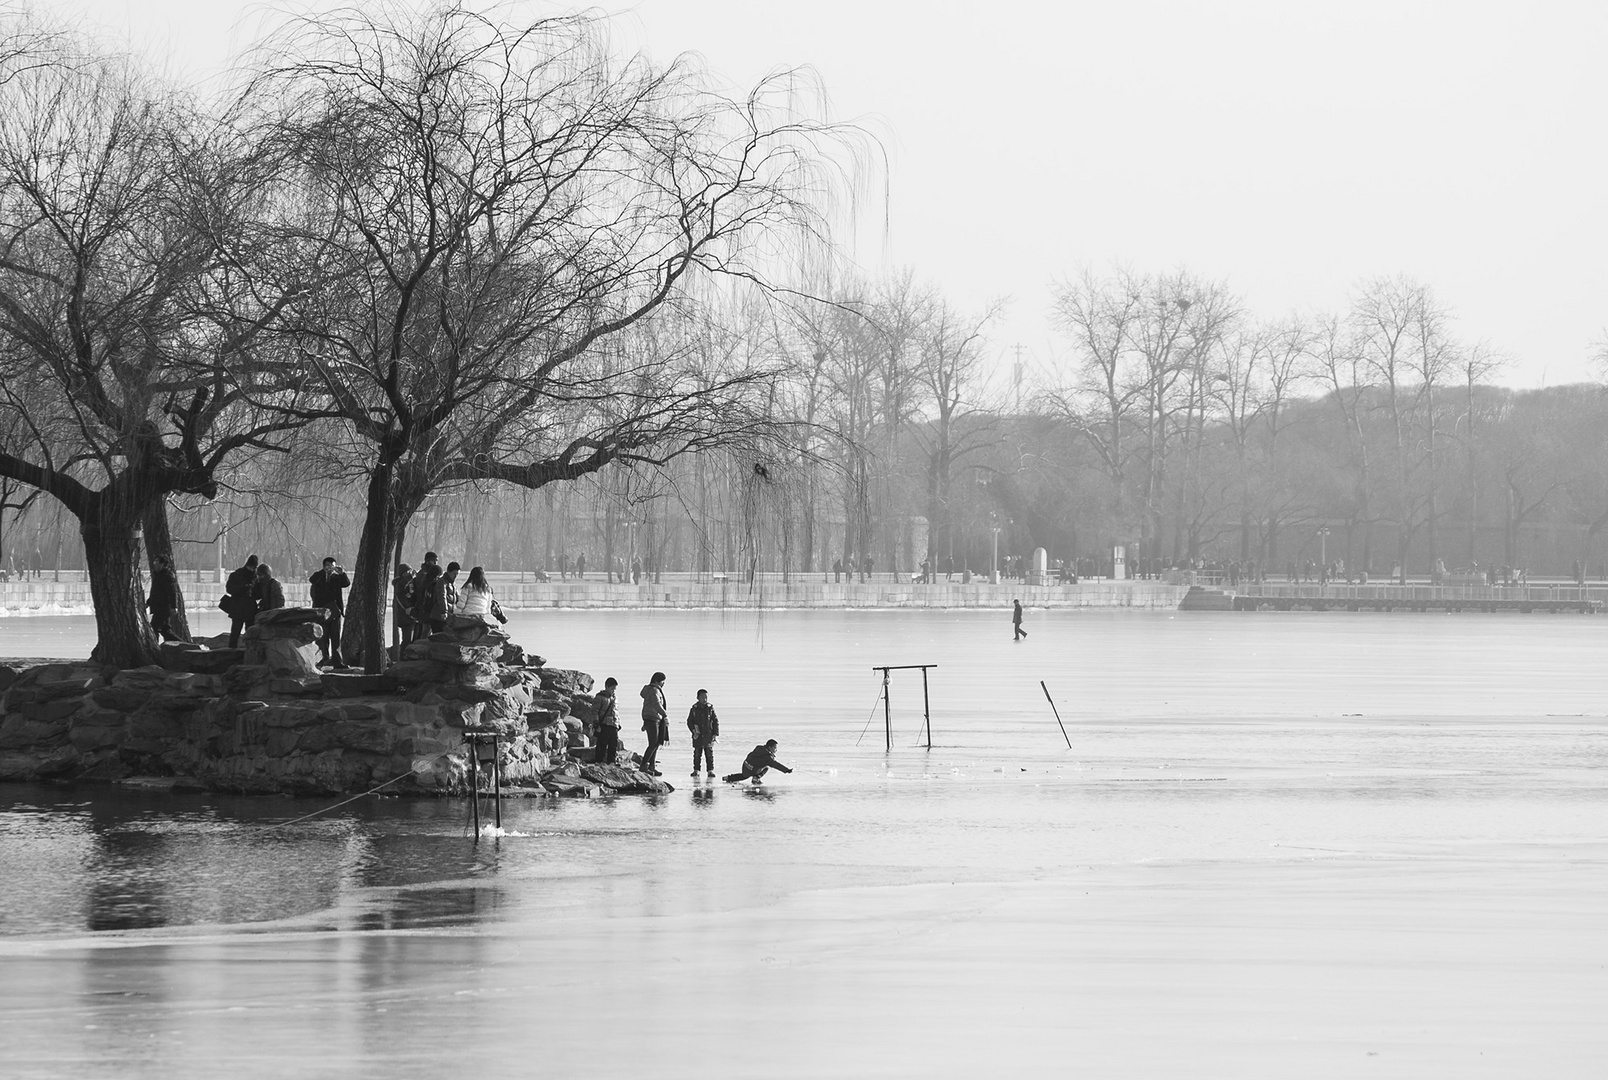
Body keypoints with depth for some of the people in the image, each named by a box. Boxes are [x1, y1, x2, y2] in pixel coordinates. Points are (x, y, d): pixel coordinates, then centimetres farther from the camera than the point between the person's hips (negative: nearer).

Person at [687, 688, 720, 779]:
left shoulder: (710, 708, 0)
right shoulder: (694, 709, 1)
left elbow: (716, 722, 3)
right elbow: (689, 721, 6)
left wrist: (715, 734, -3)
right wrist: (693, 730, -10)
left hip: (708, 736, 0)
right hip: (698, 736, 0)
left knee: (709, 753, 2)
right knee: (697, 753, 5)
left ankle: (710, 770, 7)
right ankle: (696, 770, 13)